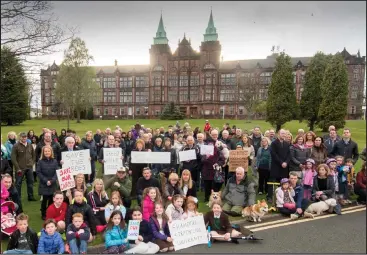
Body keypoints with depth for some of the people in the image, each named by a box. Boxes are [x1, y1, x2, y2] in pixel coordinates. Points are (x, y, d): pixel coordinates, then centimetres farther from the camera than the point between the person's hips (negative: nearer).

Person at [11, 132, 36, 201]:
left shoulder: (30, 145, 8)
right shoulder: (16, 146, -8)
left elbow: (34, 155, 18)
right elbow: (13, 158, -11)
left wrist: (32, 163, 6)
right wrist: (17, 168, -13)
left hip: (29, 168, 5)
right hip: (20, 169, -5)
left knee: (30, 182, 11)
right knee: (18, 183, 4)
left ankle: (30, 196, 22)